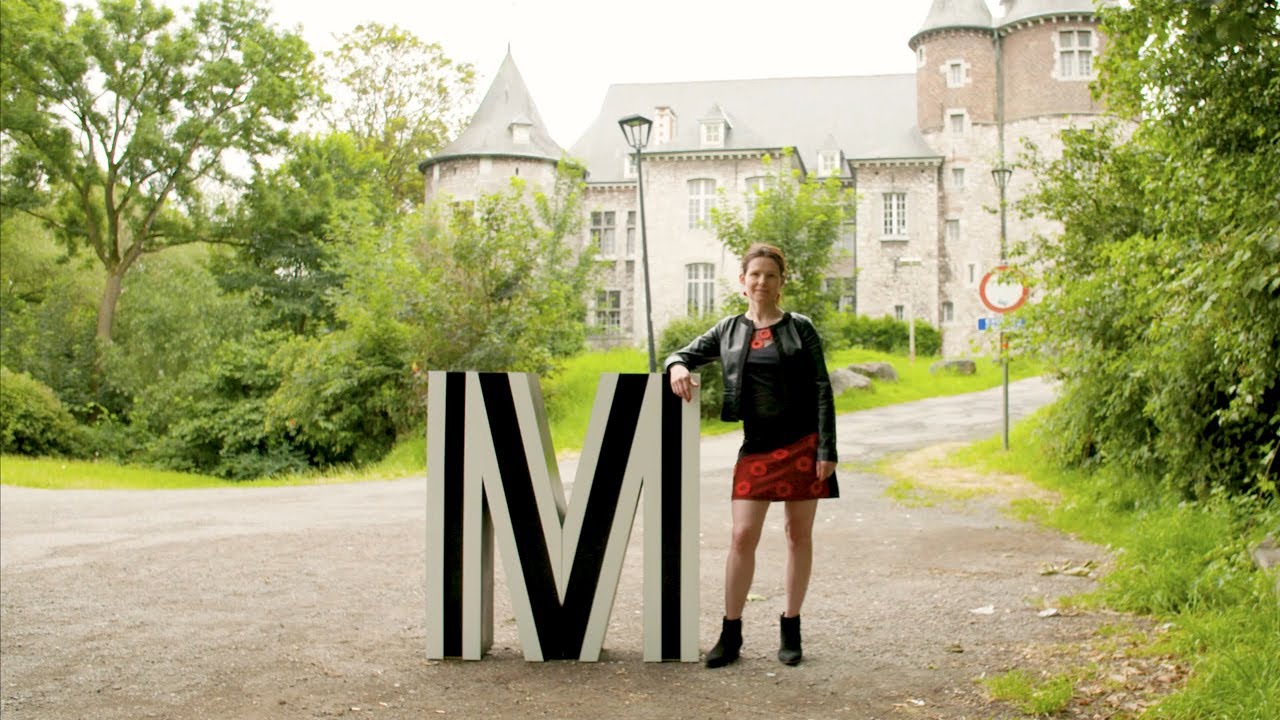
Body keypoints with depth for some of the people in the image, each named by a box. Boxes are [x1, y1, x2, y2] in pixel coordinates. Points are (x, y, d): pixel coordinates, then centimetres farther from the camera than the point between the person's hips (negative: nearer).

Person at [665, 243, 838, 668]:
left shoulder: (799, 329, 2)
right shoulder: (729, 330, 9)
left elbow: (822, 390, -1)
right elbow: (686, 353, 18)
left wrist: (826, 450, -9)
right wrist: (677, 365, -9)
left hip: (801, 445, -1)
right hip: (756, 448, 2)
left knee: (799, 535, 6)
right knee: (743, 536, -3)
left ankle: (791, 631, 17)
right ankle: (730, 636, 5)